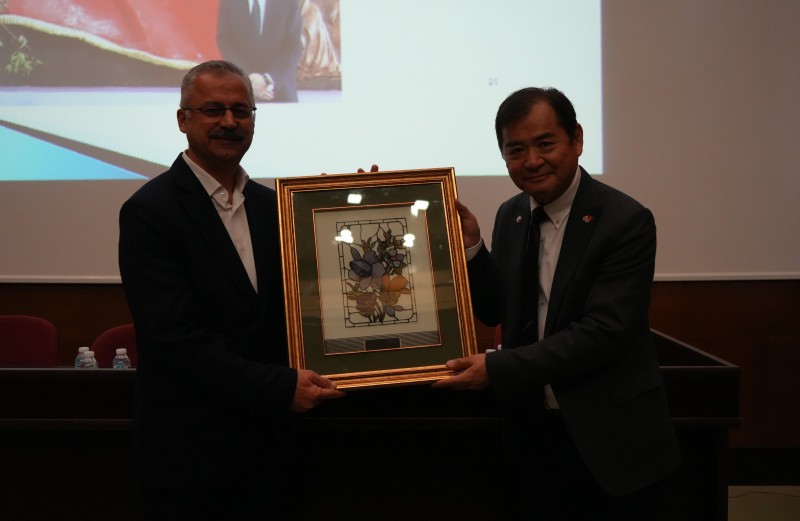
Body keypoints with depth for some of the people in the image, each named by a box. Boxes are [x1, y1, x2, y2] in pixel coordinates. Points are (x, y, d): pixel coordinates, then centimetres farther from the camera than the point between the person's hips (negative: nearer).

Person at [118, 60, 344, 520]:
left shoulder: (272, 205, 8)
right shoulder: (150, 210, -11)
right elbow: (173, 336, -19)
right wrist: (280, 387, -21)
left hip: (267, 442, 5)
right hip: (190, 447, -5)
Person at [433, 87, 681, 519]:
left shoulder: (626, 221, -15)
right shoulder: (510, 216, 5)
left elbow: (602, 333, -22)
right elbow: (495, 312, 10)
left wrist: (496, 368, -23)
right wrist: (470, 244, -6)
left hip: (608, 442, -5)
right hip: (531, 434, 6)